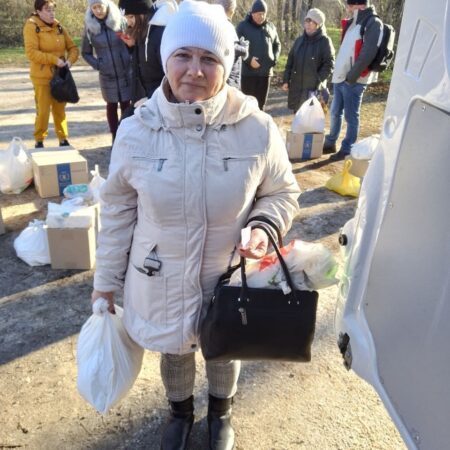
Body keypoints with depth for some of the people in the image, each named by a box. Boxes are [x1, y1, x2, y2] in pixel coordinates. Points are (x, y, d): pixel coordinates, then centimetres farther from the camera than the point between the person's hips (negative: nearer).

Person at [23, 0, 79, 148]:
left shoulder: (58, 26, 8)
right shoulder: (31, 26, -9)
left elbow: (73, 47, 9)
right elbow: (31, 52, -18)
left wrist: (70, 60, -12)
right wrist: (54, 59, -23)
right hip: (42, 77, -5)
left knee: (60, 109, 11)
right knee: (43, 110, -2)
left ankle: (63, 139, 22)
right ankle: (39, 141, 13)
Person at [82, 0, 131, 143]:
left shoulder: (120, 21, -4)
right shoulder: (90, 27, -1)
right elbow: (85, 53, 9)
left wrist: (131, 60, -9)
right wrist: (97, 65, -5)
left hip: (125, 72, -1)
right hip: (107, 75, 1)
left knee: (126, 105, 2)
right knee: (112, 106, 7)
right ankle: (115, 138, 15)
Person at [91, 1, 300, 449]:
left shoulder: (257, 129, -18)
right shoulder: (136, 131, -15)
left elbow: (282, 192, -1)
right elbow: (118, 209, -3)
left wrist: (263, 228, -22)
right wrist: (107, 278, 3)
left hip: (229, 277, 0)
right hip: (161, 280, 1)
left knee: (224, 351, 26)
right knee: (173, 352, 25)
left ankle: (220, 412, 60)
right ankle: (180, 411, 60)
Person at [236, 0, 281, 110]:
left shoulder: (271, 27, 11)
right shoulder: (243, 26, -2)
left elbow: (277, 45, 21)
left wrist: (275, 58, 2)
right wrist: (248, 59, -19)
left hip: (266, 71, 4)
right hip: (248, 71, -4)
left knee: (261, 102, 10)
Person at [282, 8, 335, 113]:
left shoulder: (325, 41, -4)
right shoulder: (299, 40, 11)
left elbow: (329, 65, -8)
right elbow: (290, 61, 14)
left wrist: (317, 81, -17)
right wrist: (286, 80, 6)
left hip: (314, 88, -5)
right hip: (296, 87, 5)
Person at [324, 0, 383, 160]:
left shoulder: (373, 23, -8)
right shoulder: (353, 23, 18)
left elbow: (368, 54, -17)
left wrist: (352, 76, -17)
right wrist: (337, 71, 11)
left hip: (353, 80, -9)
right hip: (340, 77, 9)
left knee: (351, 116, -1)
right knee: (335, 112, 16)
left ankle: (347, 150, 8)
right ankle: (330, 143, 29)